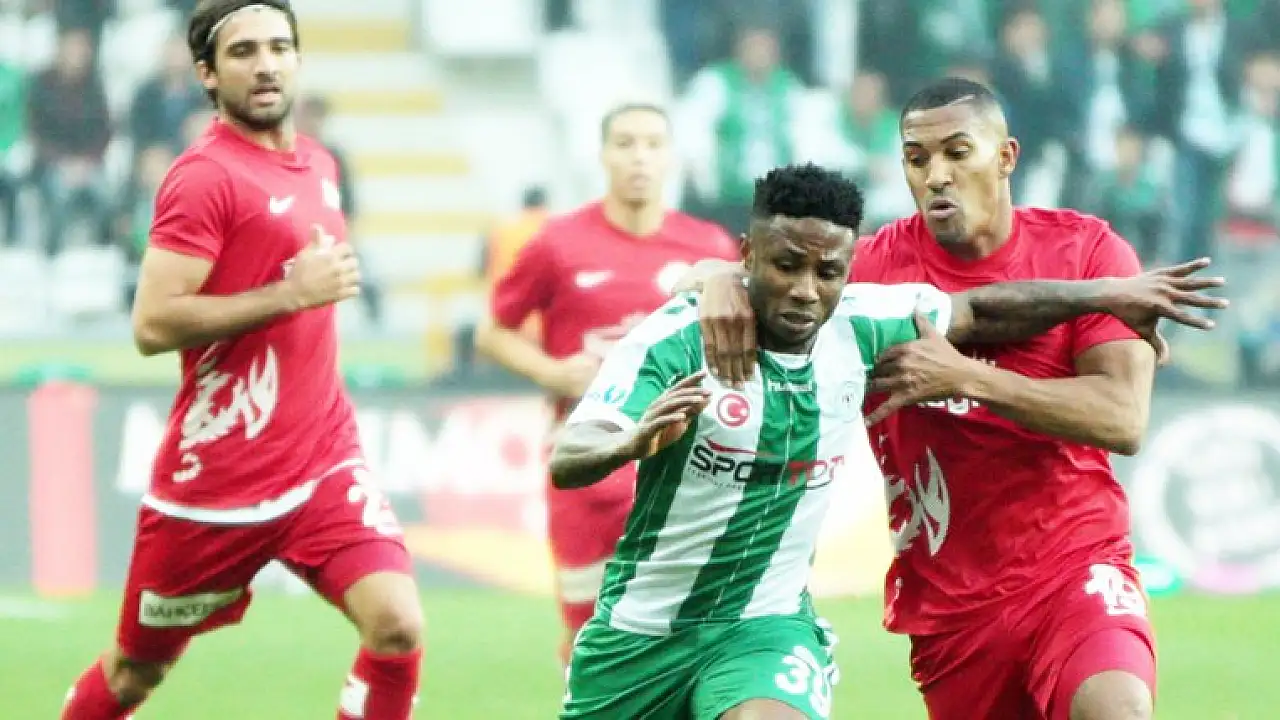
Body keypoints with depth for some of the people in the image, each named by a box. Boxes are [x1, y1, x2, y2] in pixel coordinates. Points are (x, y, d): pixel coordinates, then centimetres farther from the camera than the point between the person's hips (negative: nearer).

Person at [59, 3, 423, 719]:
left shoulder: (317, 163, 11)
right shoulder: (205, 175, -13)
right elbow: (153, 325, -21)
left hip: (326, 463, 6)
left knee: (398, 626, -16)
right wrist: (293, 291, -21)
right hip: (216, 483, -6)